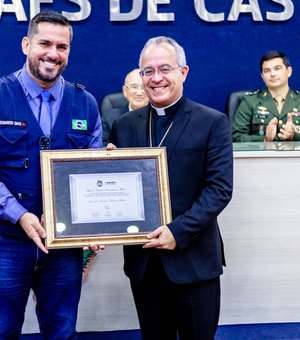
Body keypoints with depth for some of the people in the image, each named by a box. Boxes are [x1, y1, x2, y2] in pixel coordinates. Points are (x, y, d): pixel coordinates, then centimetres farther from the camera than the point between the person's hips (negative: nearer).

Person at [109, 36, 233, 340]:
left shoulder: (212, 123, -4)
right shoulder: (124, 126, 8)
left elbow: (220, 188, -10)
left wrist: (179, 231, -19)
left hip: (193, 259, -3)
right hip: (142, 259, 3)